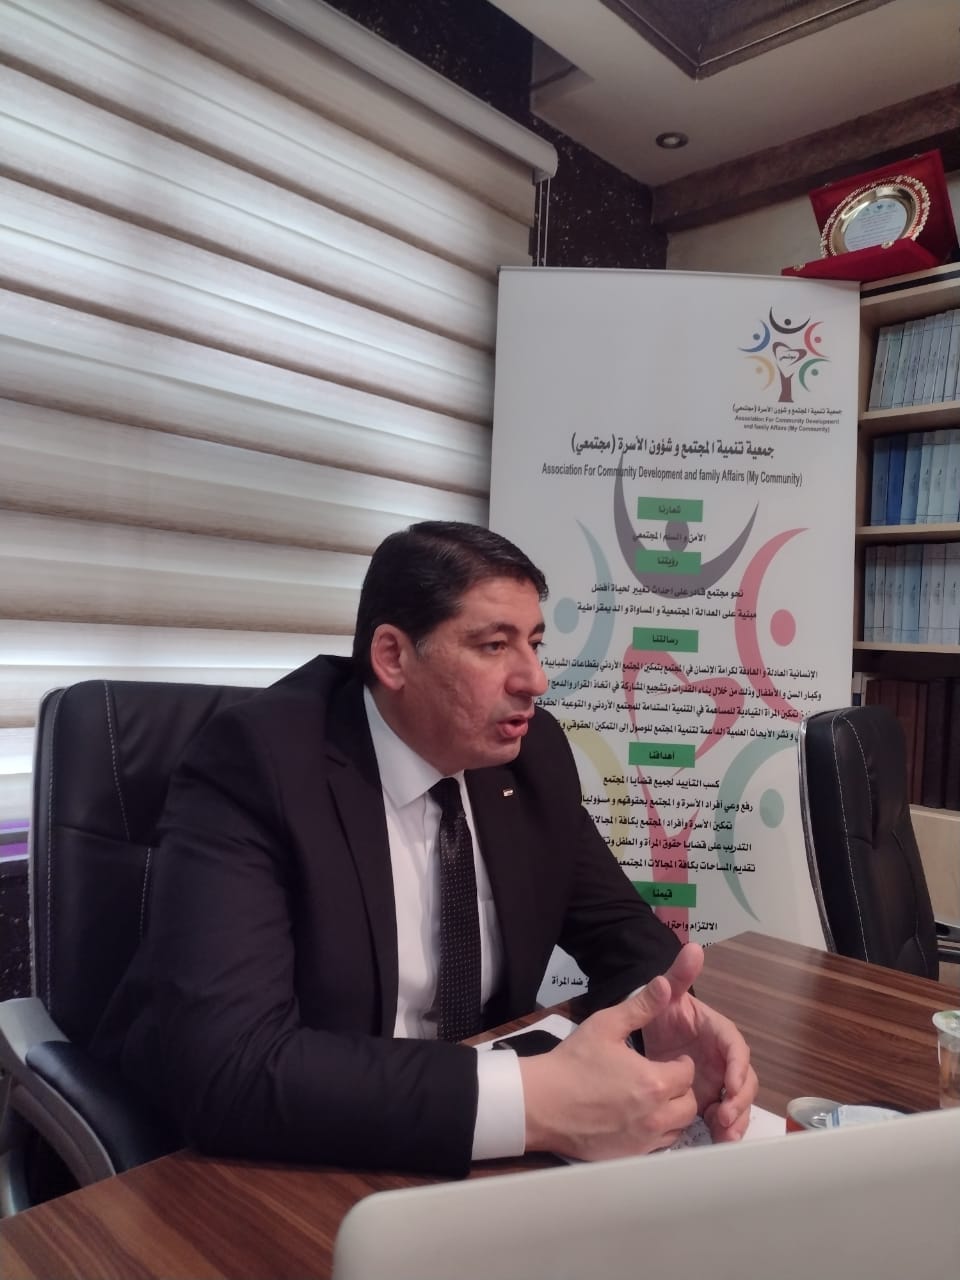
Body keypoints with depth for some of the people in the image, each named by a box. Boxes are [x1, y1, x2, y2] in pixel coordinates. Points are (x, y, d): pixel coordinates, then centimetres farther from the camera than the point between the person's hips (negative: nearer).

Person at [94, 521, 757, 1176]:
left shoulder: (533, 752, -5)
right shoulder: (255, 761, -22)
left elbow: (618, 926, 5)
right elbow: (224, 1062, -31)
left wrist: (663, 1011, -17)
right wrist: (532, 1104, -36)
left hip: (464, 1146, 6)